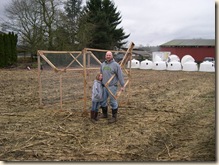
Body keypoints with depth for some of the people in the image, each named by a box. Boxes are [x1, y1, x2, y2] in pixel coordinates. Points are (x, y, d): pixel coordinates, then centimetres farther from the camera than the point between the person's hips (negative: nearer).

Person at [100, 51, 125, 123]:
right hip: (104, 86, 6)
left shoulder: (115, 65, -8)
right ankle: (104, 114, 31)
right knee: (103, 101, 13)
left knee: (113, 102, 0)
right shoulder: (102, 64, 9)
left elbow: (120, 76, -8)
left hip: (112, 86, -6)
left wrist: (122, 85, -9)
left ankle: (114, 117, 10)